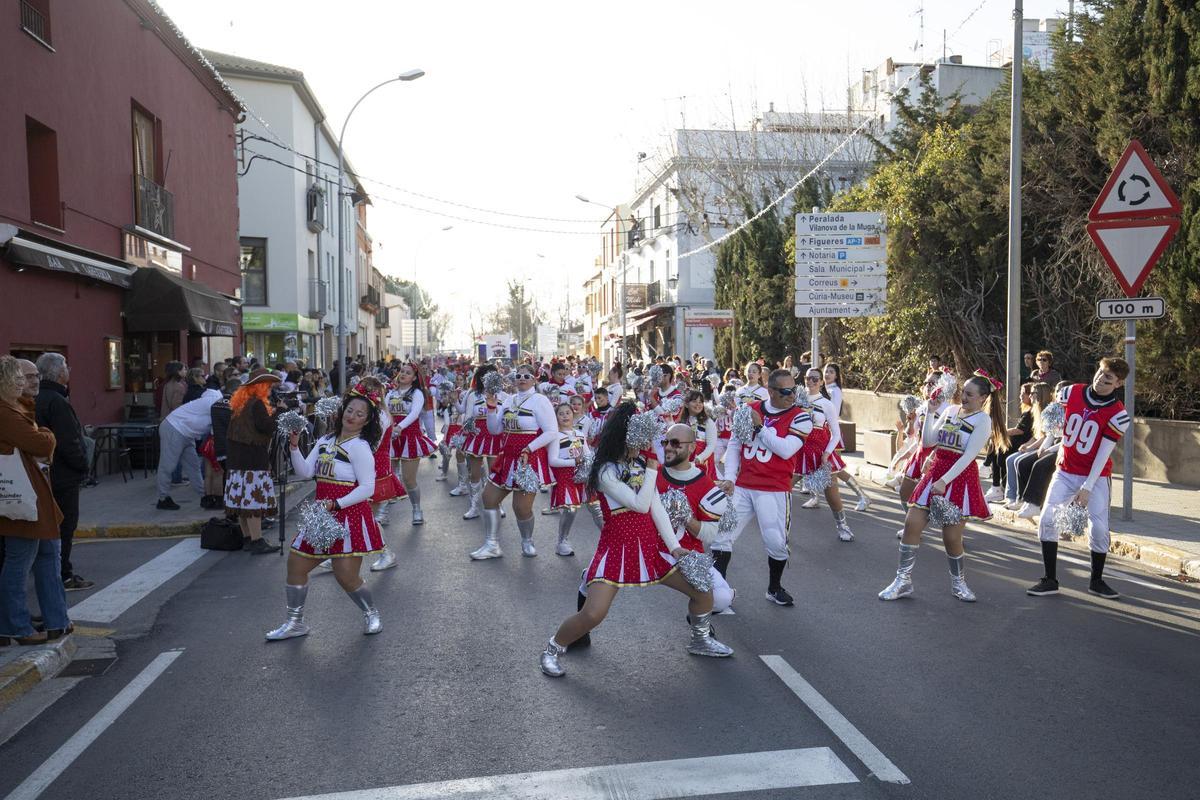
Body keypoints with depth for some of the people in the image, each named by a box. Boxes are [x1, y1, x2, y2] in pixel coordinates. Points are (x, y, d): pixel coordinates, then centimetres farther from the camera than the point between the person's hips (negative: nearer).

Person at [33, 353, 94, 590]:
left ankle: (61, 573, 26)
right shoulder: (57, 402, -20)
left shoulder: (38, 399, 10)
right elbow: (68, 443, -24)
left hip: (46, 473, 10)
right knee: (64, 526, -1)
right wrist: (83, 465, -10)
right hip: (63, 477, -10)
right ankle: (63, 576, 6)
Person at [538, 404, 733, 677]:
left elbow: (657, 508, 4)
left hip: (651, 547, 7)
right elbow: (641, 504, -19)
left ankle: (701, 640, 35)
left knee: (703, 590, 7)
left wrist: (674, 546, -3)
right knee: (592, 614, -21)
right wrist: (652, 469, -15)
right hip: (617, 549, -6)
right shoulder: (606, 471, -13)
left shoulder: (640, 464, 6)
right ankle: (553, 649, 6)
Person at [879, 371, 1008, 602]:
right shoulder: (951, 410, 11)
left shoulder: (983, 420, -7)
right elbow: (928, 441, 6)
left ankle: (958, 582, 25)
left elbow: (968, 456, -16)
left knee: (952, 537, -1)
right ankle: (903, 581, 5)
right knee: (912, 523, -3)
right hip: (935, 471, 5)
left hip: (960, 477, -5)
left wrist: (944, 481, -22)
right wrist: (930, 411, -2)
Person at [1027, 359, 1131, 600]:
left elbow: (1103, 454, -16)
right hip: (1065, 472, 3)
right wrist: (1060, 449, 4)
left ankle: (1096, 581, 17)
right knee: (1047, 519, -9)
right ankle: (1050, 580, 0)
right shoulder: (1071, 393, -5)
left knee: (1099, 528, -6)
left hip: (1096, 476, -2)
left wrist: (1087, 488, -19)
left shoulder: (1118, 414, -14)